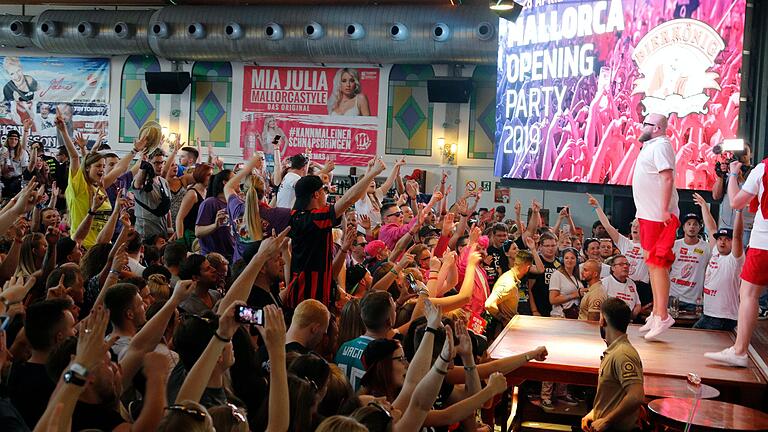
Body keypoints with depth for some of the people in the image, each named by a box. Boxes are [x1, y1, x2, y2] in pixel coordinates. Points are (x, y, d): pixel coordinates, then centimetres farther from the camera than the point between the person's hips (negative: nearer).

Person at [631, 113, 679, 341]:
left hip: (658, 216, -11)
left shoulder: (660, 145, -14)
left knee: (657, 264, -10)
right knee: (652, 263, 14)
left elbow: (667, 178, -22)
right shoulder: (651, 146, 17)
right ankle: (656, 312, 22)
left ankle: (662, 316, -8)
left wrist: (664, 210, -27)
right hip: (648, 215, 11)